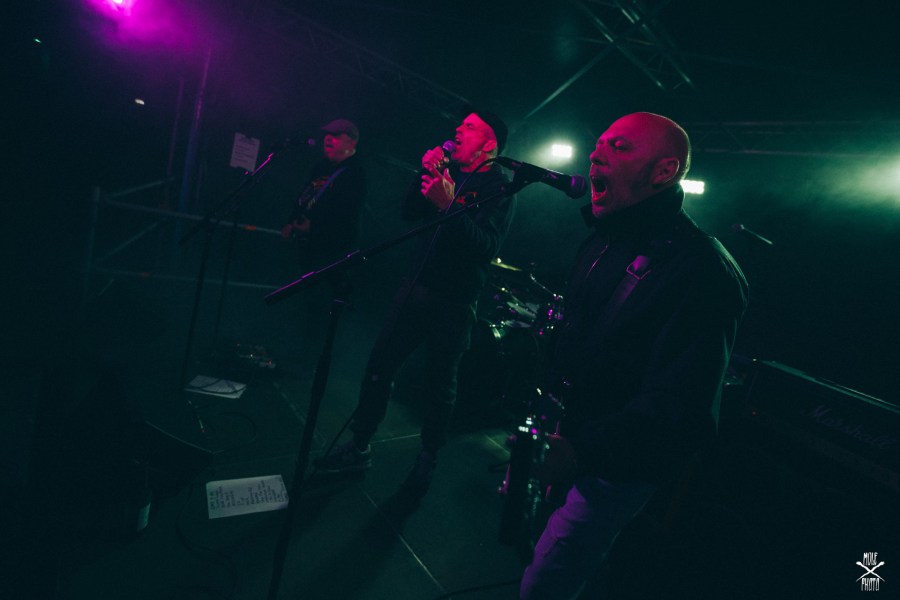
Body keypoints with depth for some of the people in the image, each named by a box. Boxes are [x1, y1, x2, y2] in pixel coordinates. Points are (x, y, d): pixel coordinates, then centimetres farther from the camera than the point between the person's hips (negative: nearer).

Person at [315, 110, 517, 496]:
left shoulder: (498, 190, -7)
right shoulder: (449, 171, 13)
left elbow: (488, 247, -21)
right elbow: (409, 215, 9)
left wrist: (448, 205, -31)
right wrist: (425, 176, -5)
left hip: (453, 304, -6)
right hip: (416, 287, 6)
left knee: (440, 386, 8)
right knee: (378, 368, 7)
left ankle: (428, 460, 30)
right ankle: (359, 449, 24)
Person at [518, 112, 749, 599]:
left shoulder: (701, 271, -23)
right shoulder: (605, 240, 6)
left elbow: (678, 409, -28)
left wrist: (578, 449, -33)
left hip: (614, 467, -7)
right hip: (566, 432, 8)